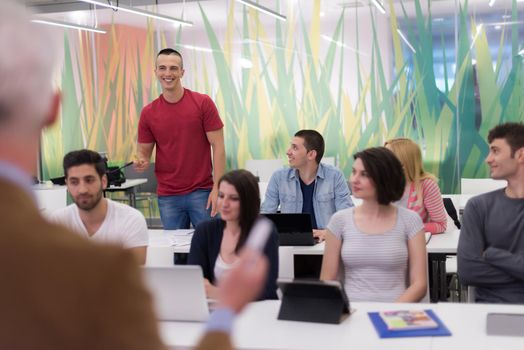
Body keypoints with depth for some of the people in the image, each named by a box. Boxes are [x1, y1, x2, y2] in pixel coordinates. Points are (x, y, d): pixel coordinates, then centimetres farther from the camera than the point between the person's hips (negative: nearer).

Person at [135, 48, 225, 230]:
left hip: (202, 192, -2)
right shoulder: (148, 112, 3)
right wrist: (141, 162, -15)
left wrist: (217, 188, -12)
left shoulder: (203, 103, -4)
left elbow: (218, 146, -5)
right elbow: (144, 152, 10)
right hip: (168, 196, 2)